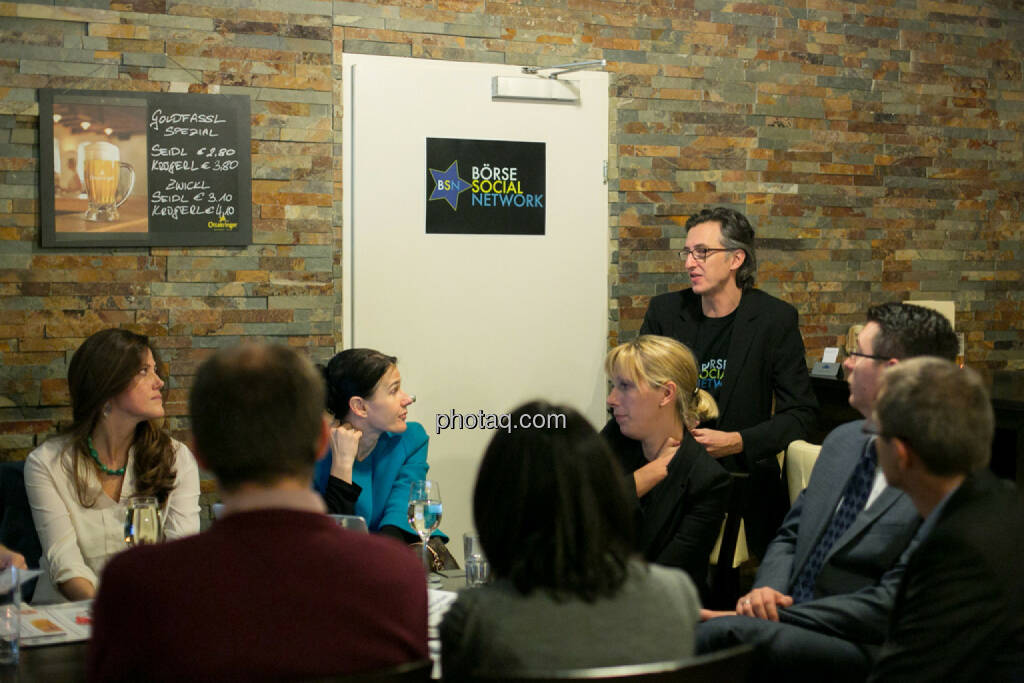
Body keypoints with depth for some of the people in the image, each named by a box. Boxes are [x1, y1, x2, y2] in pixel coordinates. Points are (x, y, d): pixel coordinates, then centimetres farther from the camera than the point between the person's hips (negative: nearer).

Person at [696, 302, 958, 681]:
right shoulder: (843, 440, 14)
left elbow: (890, 604, -14)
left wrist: (776, 617, -16)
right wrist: (767, 591, -3)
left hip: (861, 649, -6)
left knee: (726, 634, -32)